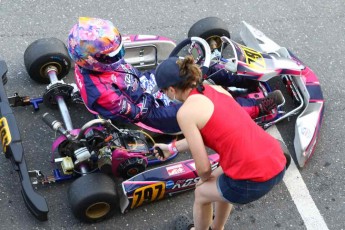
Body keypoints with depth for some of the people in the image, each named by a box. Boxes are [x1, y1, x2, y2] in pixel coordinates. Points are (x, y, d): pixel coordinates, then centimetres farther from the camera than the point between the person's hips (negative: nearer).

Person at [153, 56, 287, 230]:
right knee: (219, 180, 35)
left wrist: (204, 179, 17)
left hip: (252, 180, -7)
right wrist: (173, 148, 37)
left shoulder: (185, 112, -8)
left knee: (202, 192, 25)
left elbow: (203, 167, -5)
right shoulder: (217, 90, 14)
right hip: (277, 162, 7)